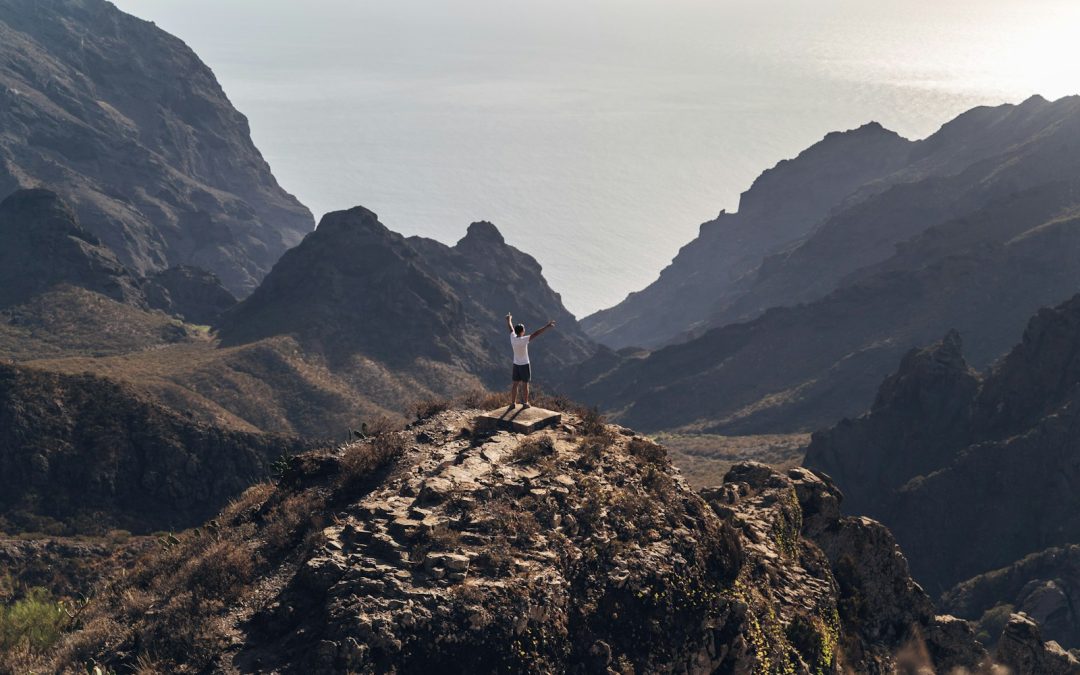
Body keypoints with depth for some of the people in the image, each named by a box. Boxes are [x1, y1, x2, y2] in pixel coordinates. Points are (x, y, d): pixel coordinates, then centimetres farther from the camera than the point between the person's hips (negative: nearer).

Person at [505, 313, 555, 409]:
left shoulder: (513, 338, -8)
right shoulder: (524, 340, -23)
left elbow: (511, 328, 12)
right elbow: (536, 334, -29)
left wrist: (509, 320, 31)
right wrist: (547, 327, -30)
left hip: (516, 364, 5)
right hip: (525, 365, -5)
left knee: (515, 384, 10)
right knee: (525, 385, 6)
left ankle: (513, 403, 13)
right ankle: (525, 403, 14)